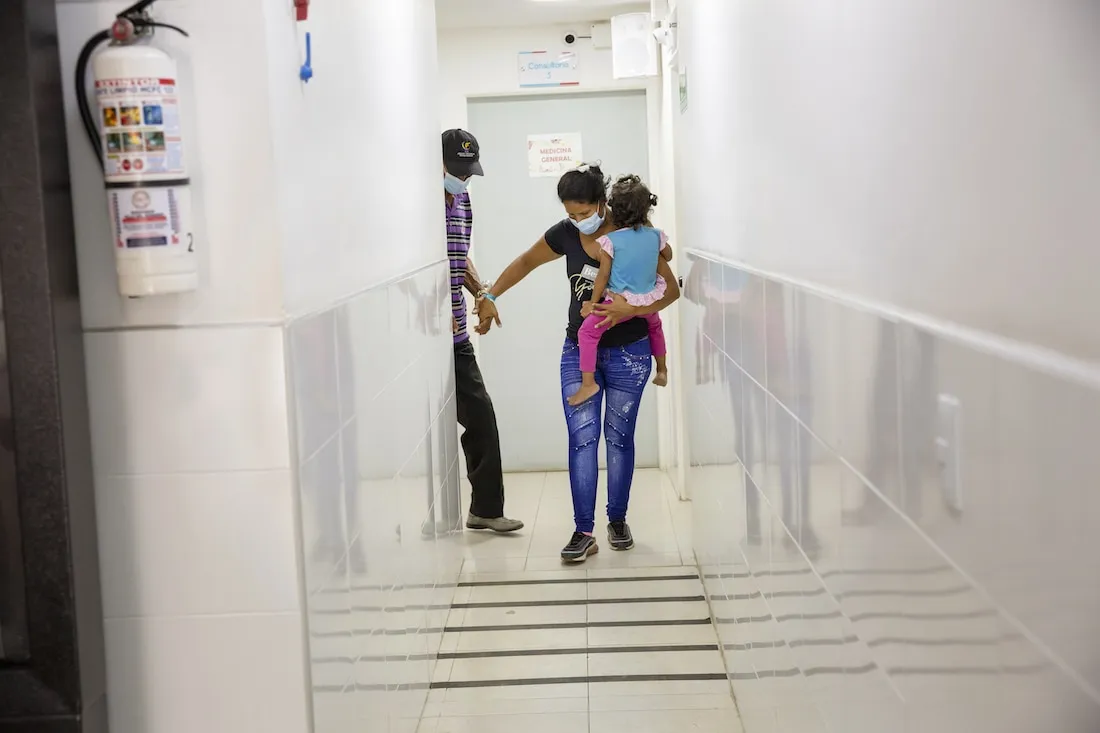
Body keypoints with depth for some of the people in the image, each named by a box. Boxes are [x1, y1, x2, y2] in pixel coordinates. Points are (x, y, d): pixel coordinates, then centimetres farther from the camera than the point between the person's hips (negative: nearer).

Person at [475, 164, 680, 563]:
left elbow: (671, 289, -11)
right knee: (582, 437, -6)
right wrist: (490, 296, 9)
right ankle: (584, 532, -5)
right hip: (579, 350, 2)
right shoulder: (565, 234, -4)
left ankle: (617, 520, 23)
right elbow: (525, 262, 14)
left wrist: (632, 309, -26)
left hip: (628, 352, -2)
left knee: (619, 437, 7)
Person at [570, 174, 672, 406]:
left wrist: (593, 302, 1)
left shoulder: (610, 241, -16)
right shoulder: (655, 235, -4)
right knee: (655, 325, 35)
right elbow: (668, 256, 17)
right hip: (649, 300, 5)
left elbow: (603, 276, -12)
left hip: (621, 301, -5)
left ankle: (588, 382, -6)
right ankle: (662, 370, 46)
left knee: (587, 331, 3)